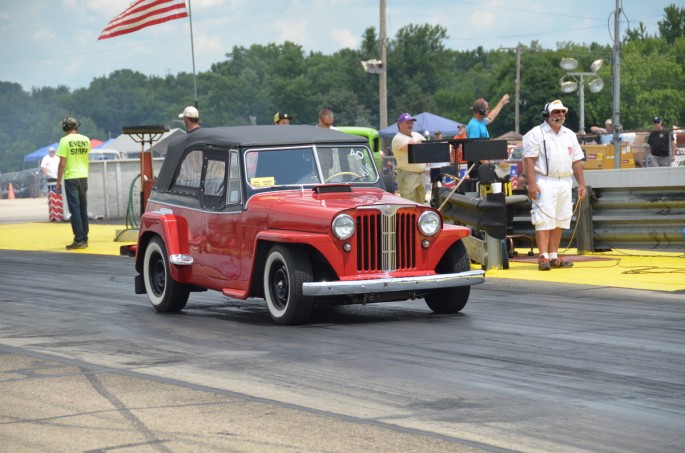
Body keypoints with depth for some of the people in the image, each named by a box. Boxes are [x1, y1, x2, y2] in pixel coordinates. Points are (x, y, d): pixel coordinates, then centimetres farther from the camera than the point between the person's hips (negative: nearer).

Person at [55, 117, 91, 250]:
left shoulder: (65, 140, -10)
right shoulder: (86, 140, 5)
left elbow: (62, 163, -12)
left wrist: (58, 182, -6)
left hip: (71, 178, -5)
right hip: (84, 177, 5)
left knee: (75, 209, -5)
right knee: (83, 209, 13)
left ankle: (79, 240, -9)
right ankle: (84, 239, 17)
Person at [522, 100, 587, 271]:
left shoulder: (570, 135, 17)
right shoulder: (536, 134, -3)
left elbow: (576, 161, 18)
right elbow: (529, 160, -10)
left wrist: (581, 184, 11)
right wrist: (531, 184, -19)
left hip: (565, 183, 7)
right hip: (545, 183, -7)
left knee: (559, 221, 7)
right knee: (544, 220, -12)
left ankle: (554, 257, 13)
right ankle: (543, 257, -14)